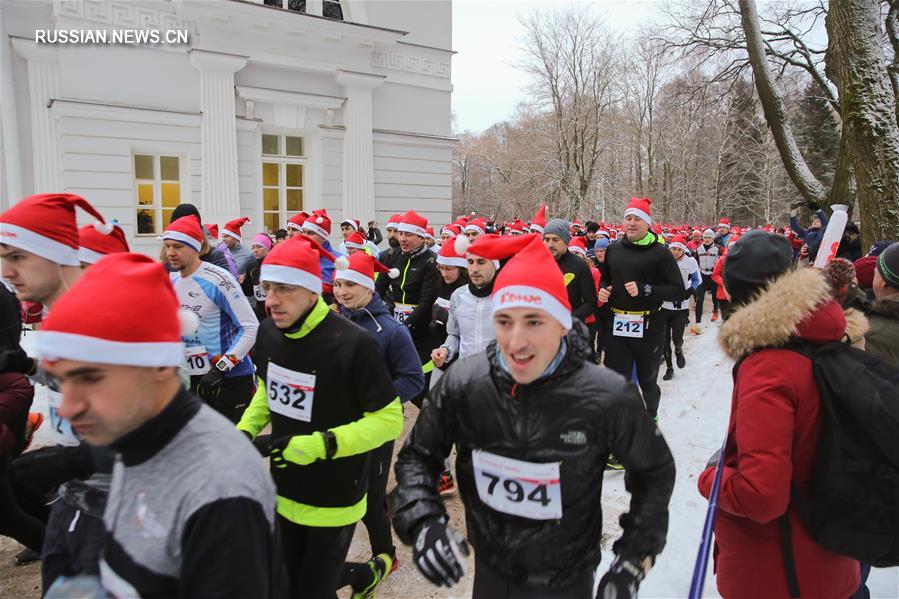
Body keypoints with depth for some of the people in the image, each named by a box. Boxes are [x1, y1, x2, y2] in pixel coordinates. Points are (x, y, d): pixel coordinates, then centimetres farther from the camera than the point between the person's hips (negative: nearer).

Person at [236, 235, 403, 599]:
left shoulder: (353, 344, -25)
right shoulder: (269, 333, -5)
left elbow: (389, 419, -20)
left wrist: (321, 445, -26)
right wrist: (243, 432, -1)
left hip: (333, 501, -6)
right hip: (283, 494, 6)